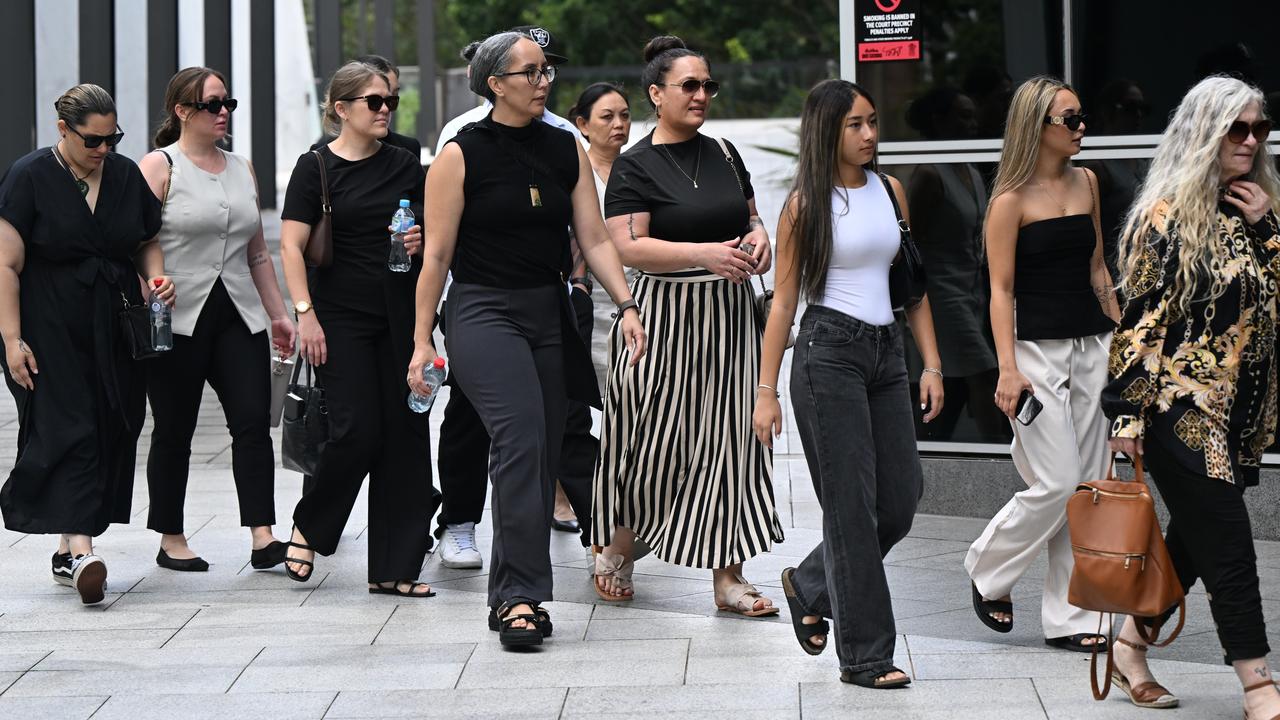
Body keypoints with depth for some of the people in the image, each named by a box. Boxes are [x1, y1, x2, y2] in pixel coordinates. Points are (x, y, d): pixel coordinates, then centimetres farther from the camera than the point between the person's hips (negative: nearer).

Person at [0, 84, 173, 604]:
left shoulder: (127, 176, 8)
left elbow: (149, 243, 20)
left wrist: (157, 277, -3)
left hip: (114, 331, 5)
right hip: (51, 332, -5)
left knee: (111, 434, 4)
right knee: (68, 431, -14)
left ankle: (66, 551, 14)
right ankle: (79, 547, -23)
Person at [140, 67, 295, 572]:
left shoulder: (242, 170, 15)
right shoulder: (159, 167, -3)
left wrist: (279, 315, 18)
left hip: (239, 317, 5)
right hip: (178, 321, -5)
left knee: (253, 421, -8)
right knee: (174, 431, 4)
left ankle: (262, 535, -11)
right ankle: (171, 540, 14)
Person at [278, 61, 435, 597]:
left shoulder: (405, 166, 11)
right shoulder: (315, 168, -2)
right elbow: (291, 246, -6)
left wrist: (421, 242, -4)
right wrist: (305, 314, -14)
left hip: (400, 317, 4)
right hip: (342, 320, -4)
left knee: (404, 435, 0)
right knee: (356, 429, -13)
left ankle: (393, 569, 5)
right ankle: (308, 526, 15)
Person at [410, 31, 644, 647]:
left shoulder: (566, 150, 9)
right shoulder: (462, 155, -4)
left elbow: (594, 239, 8)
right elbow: (437, 255, -3)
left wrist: (626, 306, -5)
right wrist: (422, 340, -5)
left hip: (549, 314, 5)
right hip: (484, 313, -5)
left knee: (542, 455, 5)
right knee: (521, 437, -22)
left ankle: (510, 598, 14)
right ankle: (521, 595, -23)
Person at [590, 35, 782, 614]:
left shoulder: (724, 154, 11)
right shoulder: (635, 166, -6)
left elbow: (750, 215, 24)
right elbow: (629, 246, -16)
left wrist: (758, 236, -1)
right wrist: (705, 253, -26)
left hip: (728, 315, 5)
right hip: (665, 317, -5)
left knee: (728, 440, 1)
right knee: (657, 441, 0)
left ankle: (727, 577, 4)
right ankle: (618, 547, 25)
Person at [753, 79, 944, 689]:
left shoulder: (889, 191, 12)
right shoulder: (806, 204, -2)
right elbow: (783, 300, -2)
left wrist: (931, 364, 8)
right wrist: (766, 392, -5)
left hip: (885, 352, 6)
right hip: (829, 352, -6)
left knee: (901, 500, 4)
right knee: (852, 505, -5)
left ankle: (809, 586, 28)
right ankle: (865, 654, 1)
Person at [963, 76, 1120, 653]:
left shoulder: (1086, 182, 11)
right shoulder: (1012, 200, -7)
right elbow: (1001, 289, -8)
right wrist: (1008, 368, -16)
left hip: (1094, 346, 6)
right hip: (1039, 349, -6)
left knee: (1090, 487, 3)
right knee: (1058, 483, -11)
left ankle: (1068, 618, 9)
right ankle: (988, 574, 14)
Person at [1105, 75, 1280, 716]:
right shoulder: (1166, 215, -10)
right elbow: (1142, 319, -11)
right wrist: (1128, 415, -14)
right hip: (1182, 406, -7)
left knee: (1194, 539, 13)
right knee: (1227, 544, -7)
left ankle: (1131, 648, 27)